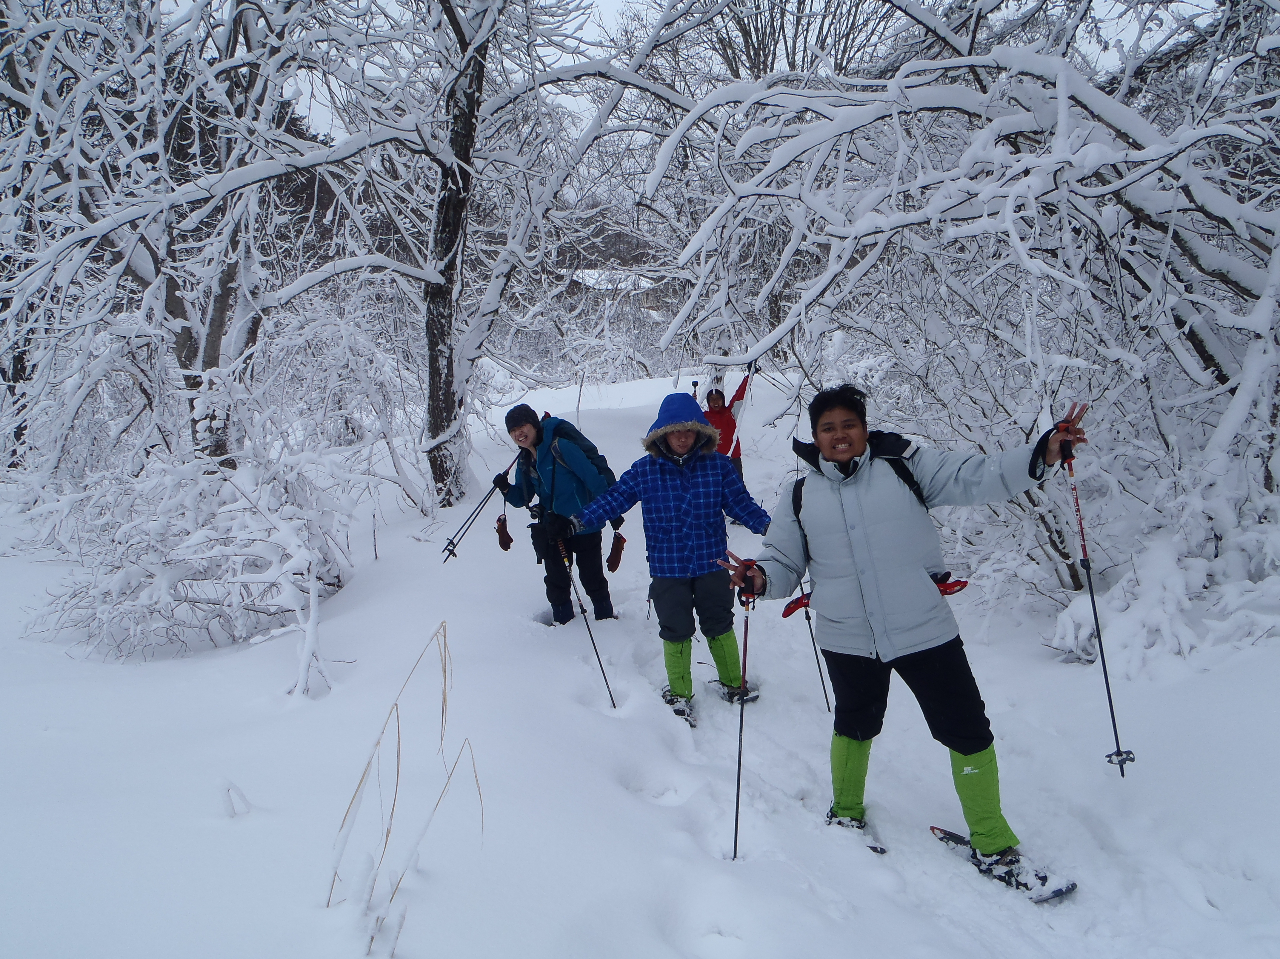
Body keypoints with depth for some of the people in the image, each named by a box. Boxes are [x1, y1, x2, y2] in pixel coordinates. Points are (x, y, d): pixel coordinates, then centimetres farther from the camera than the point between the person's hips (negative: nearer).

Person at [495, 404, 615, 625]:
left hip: (584, 525, -6)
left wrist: (611, 511, -17)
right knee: (556, 580, 14)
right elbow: (522, 499, 10)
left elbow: (593, 478, -19)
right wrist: (506, 489, -11)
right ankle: (562, 619, 34)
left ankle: (605, 615, 29)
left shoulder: (561, 447, -20)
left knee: (592, 577, 8)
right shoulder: (524, 462, 3)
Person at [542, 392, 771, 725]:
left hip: (712, 563, 1)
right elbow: (613, 498, -1)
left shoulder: (718, 466, -4)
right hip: (667, 568, 0)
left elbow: (740, 502, 0)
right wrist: (577, 520, -7)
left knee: (719, 625, 15)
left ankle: (732, 683, 37)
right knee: (676, 631, 9)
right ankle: (679, 694, 28)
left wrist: (767, 526, -12)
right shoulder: (644, 471, -5)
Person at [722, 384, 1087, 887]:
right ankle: (847, 811, 51)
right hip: (847, 639, 2)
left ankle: (992, 844, 26)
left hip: (924, 630, -2)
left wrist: (1040, 455, -25)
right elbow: (784, 561, 6)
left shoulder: (904, 465, -4)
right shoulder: (801, 497, 2)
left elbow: (974, 478, -11)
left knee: (967, 731, 4)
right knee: (855, 725, 24)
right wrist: (760, 577, -16)